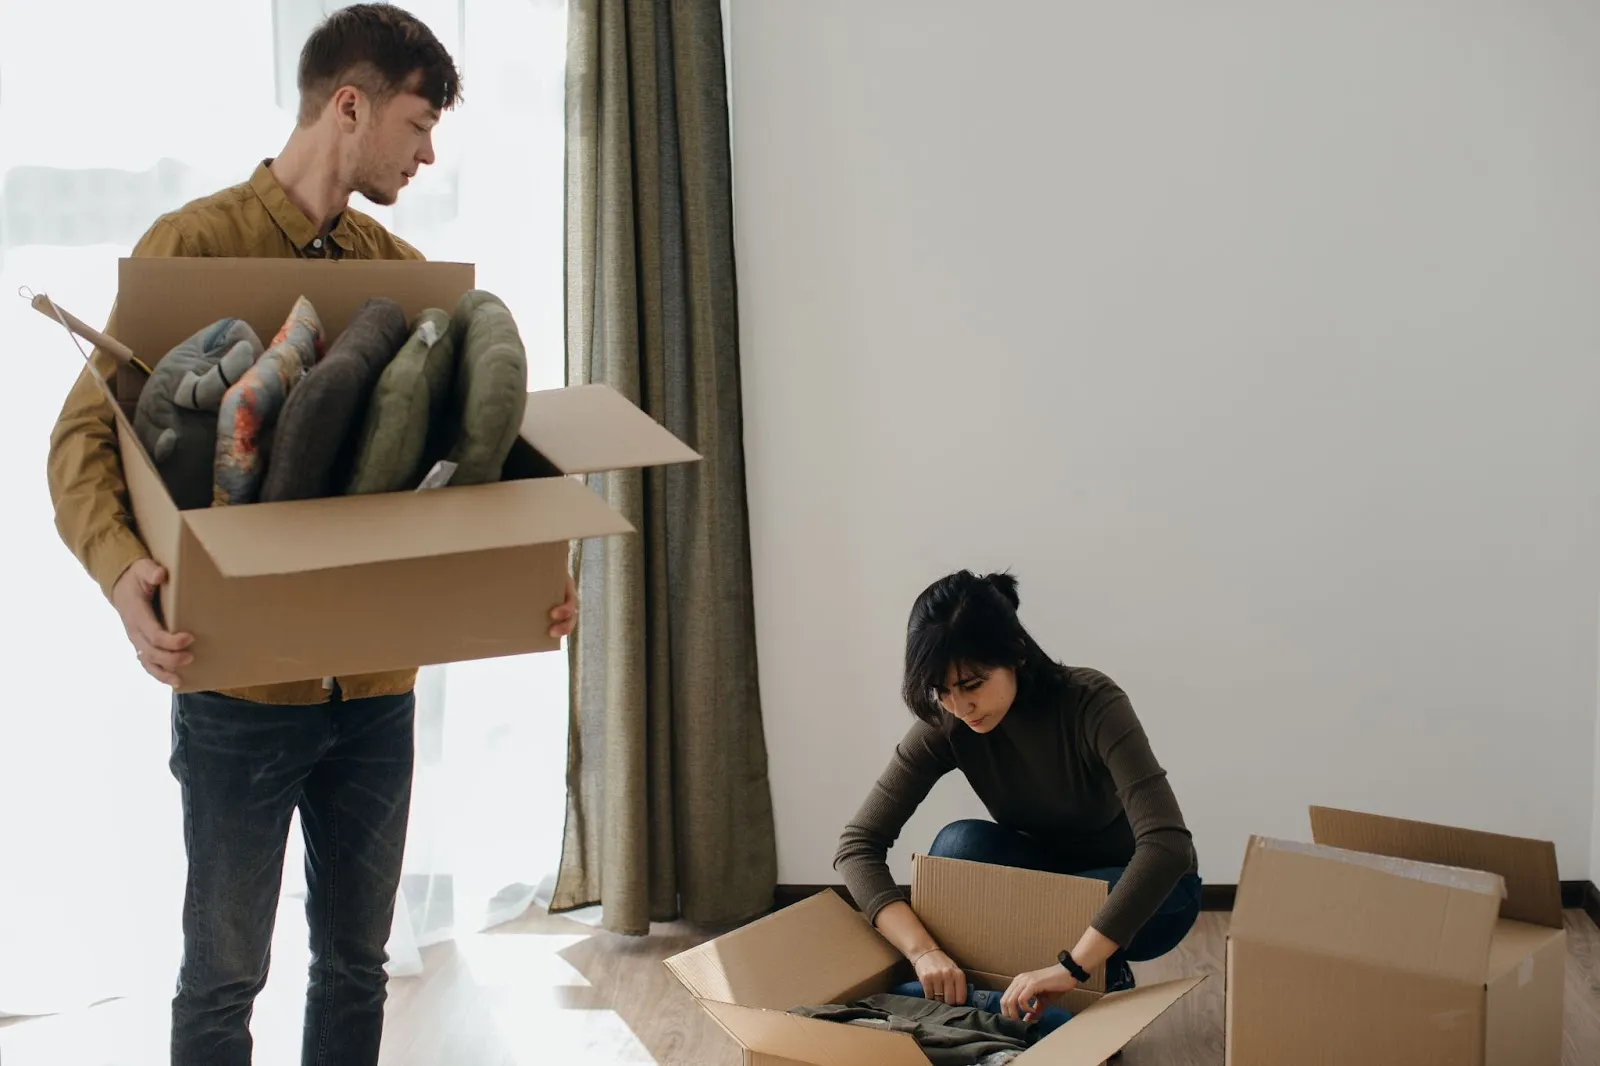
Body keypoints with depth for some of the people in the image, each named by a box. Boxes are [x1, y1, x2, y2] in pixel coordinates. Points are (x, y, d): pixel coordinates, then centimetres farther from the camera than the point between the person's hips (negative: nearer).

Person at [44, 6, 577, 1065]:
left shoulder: (402, 270, 8)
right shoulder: (193, 243, -8)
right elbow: (86, 435, -10)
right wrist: (121, 565, -30)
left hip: (378, 683, 5)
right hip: (242, 686, -5)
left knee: (357, 960, 16)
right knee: (225, 973, 7)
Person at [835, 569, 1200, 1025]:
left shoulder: (1092, 703, -31)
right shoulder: (945, 727, -20)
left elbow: (1168, 844, -42)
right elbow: (857, 845, -22)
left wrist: (1073, 966, -48)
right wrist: (922, 950, -39)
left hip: (1142, 888, -3)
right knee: (960, 845, -27)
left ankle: (1108, 979, -3)